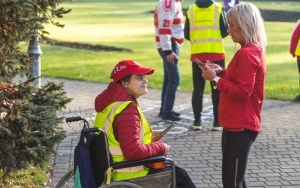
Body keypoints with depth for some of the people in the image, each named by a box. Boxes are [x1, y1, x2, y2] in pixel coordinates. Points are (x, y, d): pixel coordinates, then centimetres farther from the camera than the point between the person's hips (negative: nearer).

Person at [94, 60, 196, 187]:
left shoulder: (112, 102, 6)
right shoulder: (127, 110, -25)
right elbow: (133, 151, -32)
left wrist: (148, 135, 9)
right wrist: (160, 147, -16)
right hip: (128, 177, -10)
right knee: (179, 176, 6)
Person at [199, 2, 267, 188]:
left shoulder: (247, 54, -18)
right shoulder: (254, 50, 14)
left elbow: (242, 92, -23)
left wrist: (215, 79, -16)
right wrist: (222, 72, 7)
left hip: (240, 126, -11)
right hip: (239, 124, 11)